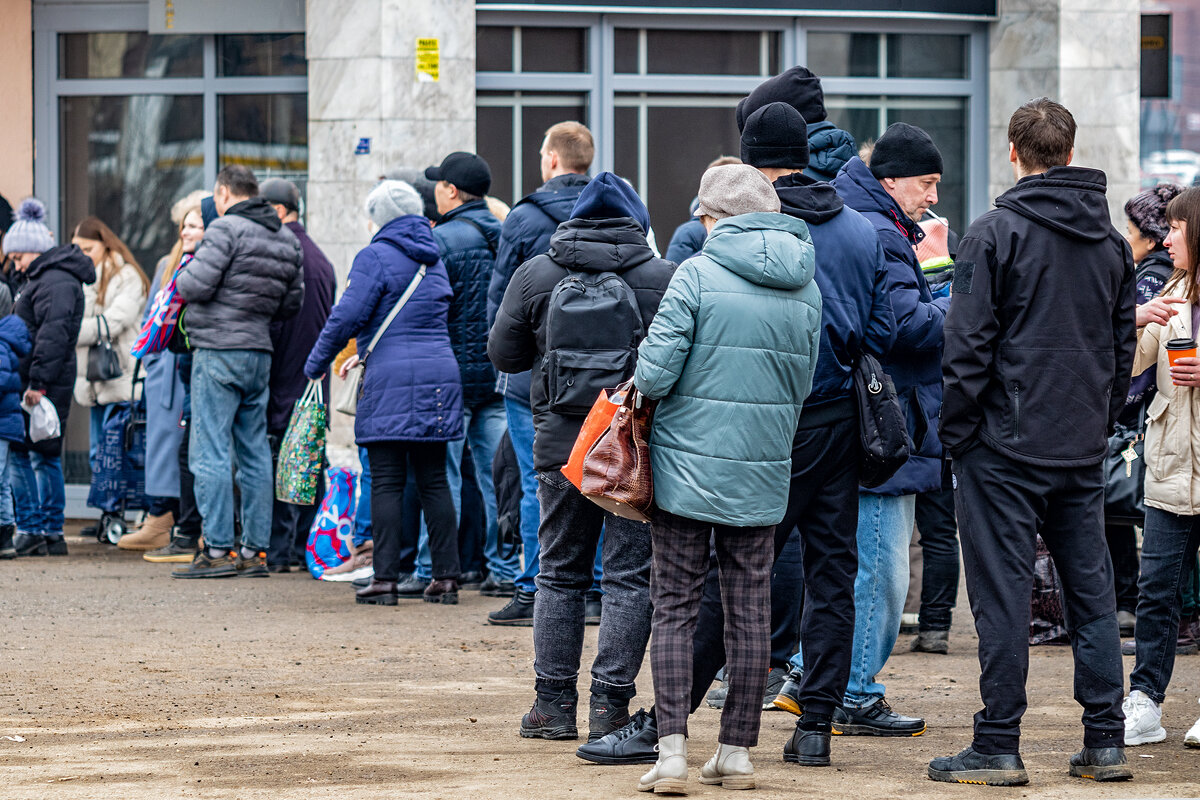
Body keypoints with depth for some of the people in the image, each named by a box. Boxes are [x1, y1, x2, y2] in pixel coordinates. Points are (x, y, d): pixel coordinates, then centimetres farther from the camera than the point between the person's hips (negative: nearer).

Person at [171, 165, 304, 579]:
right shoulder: (288, 241, 13)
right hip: (260, 354, 8)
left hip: (219, 350, -8)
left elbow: (196, 286, -16)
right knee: (255, 452, 10)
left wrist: (182, 277, 5)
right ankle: (255, 549, 10)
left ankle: (218, 549, -9)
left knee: (210, 452, -6)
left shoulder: (227, 229, -11)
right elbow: (292, 303, 16)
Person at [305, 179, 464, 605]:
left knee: (387, 483, -4)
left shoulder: (376, 257, -6)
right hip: (440, 374, 6)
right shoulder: (434, 259, 17)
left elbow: (347, 317, -12)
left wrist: (316, 363, 2)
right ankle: (446, 577, 5)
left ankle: (385, 578, -6)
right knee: (434, 480, 8)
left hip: (392, 381, -6)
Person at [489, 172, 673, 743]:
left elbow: (503, 353, 7)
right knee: (630, 576, 3)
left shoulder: (535, 276, 1)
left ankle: (553, 701, 11)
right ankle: (610, 705, -1)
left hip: (561, 442, 2)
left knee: (560, 572, 13)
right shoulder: (664, 278, -5)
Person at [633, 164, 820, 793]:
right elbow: (802, 384, 10)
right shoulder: (805, 287, 4)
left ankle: (672, 751, -7)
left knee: (675, 609, 1)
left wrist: (643, 384, 7)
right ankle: (737, 752, 12)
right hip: (762, 474, 4)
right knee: (749, 610, 10)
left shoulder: (697, 275, -10)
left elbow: (656, 371, -14)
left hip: (687, 466, -4)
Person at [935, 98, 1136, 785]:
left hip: (1006, 444, -5)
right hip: (1085, 448, 5)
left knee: (1003, 593, -3)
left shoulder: (996, 233, -9)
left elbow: (969, 344, -11)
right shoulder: (1112, 242, 10)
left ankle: (999, 748, -2)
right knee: (1092, 589, 10)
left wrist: (957, 431, -3)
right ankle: (1105, 744, 11)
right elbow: (1124, 345, 14)